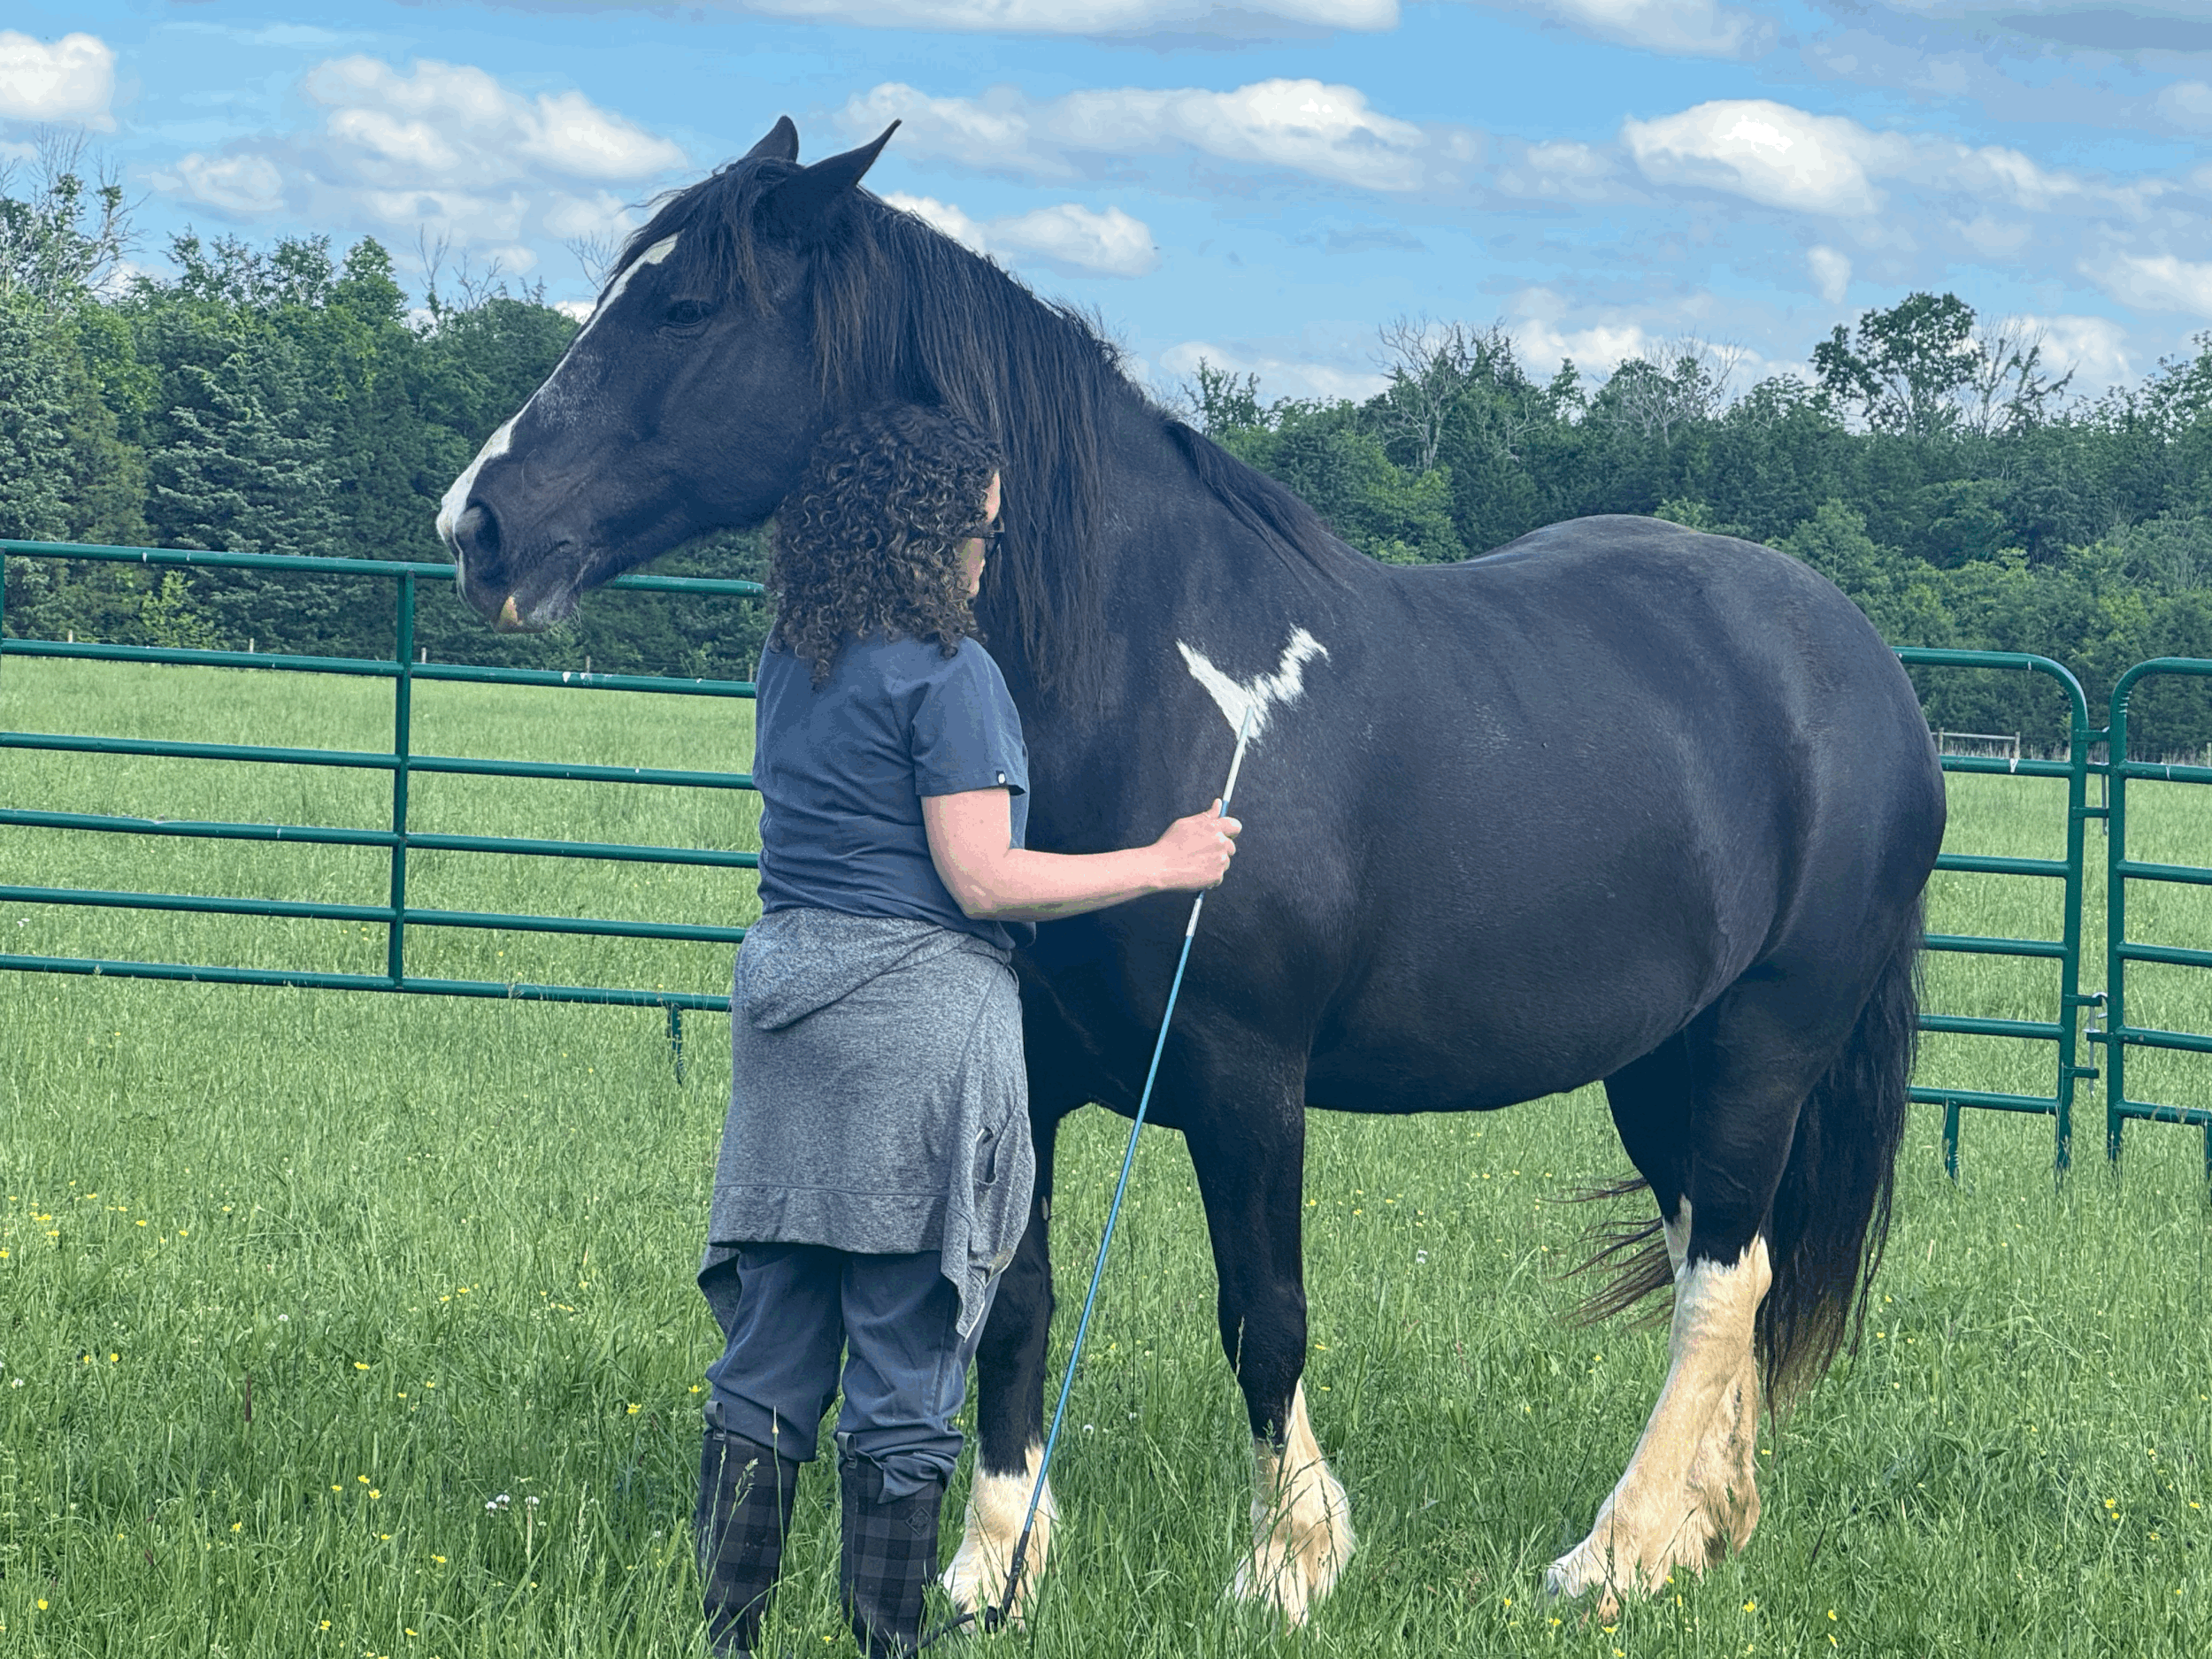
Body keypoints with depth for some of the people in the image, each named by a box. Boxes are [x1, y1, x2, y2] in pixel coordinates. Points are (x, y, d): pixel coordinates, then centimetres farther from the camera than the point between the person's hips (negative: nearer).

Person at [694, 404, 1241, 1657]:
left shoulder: (791, 664, 11)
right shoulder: (949, 671, -12)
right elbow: (981, 881, -15)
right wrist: (1165, 863, -6)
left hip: (787, 984, 7)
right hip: (919, 1002, -7)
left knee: (766, 1361, 11)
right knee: (905, 1368, 0)